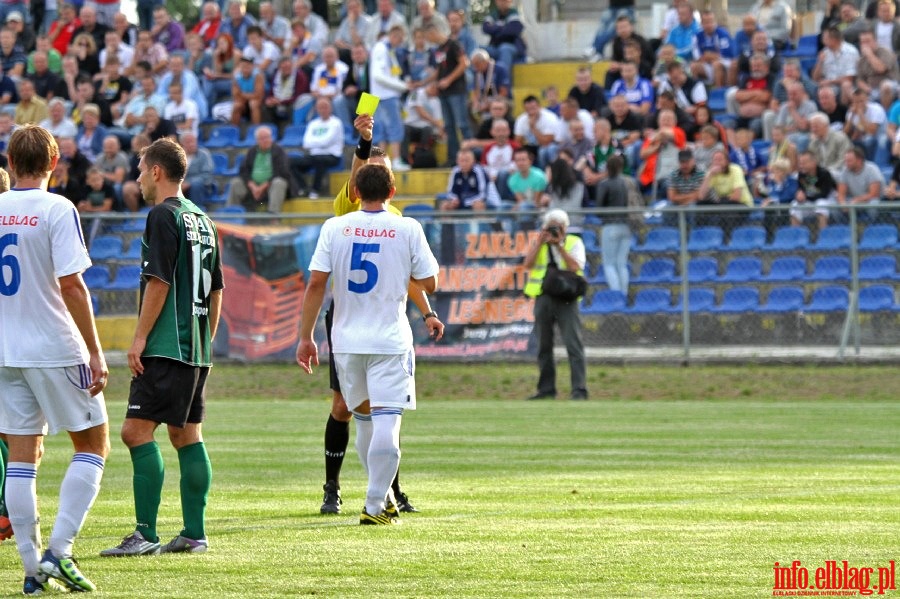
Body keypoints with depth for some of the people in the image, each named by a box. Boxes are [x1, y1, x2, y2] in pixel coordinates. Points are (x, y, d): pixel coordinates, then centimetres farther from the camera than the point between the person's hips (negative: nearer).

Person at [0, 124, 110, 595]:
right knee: (93, 445, 7)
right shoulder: (56, 210, -9)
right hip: (56, 349, -5)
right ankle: (58, 551, -6)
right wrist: (95, 354, -11)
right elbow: (71, 286, -15)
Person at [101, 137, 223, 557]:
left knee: (137, 431, -11)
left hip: (165, 347, -9)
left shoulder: (163, 216, -9)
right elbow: (216, 290, 20)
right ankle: (194, 534, 10)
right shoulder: (202, 220, 17)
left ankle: (146, 534, -16)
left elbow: (158, 282, -16)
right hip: (196, 349, 9)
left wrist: (140, 337, -14)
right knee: (187, 435, 11)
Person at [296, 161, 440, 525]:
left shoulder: (334, 228, 0)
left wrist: (306, 337, 0)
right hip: (390, 341, -3)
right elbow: (429, 283, 0)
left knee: (364, 420, 18)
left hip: (346, 341, 3)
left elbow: (316, 283, -5)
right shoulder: (407, 229, -4)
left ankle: (382, 498, 27)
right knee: (386, 424, -5)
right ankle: (374, 506, -12)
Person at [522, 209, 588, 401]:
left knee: (574, 344, -11)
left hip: (566, 299, -3)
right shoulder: (538, 243, 12)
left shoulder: (574, 243, 5)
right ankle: (546, 389, 14)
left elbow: (575, 267, -10)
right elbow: (528, 264, -2)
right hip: (543, 297, 3)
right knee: (543, 346, 6)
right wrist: (540, 242, -7)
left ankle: (579, 390, -14)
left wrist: (559, 246, -11)